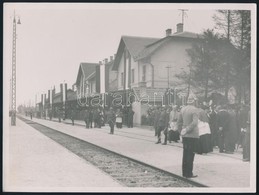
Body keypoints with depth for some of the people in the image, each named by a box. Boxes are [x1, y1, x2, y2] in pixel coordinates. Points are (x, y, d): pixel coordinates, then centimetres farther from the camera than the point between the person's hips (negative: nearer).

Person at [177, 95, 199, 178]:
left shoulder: (183, 109, 7)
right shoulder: (194, 109, -12)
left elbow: (179, 122, 12)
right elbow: (194, 122, -23)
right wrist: (187, 130, -14)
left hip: (185, 135, 6)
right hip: (193, 135, -6)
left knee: (185, 153, 12)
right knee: (191, 154, -1)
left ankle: (184, 172, 18)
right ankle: (189, 173, 1)